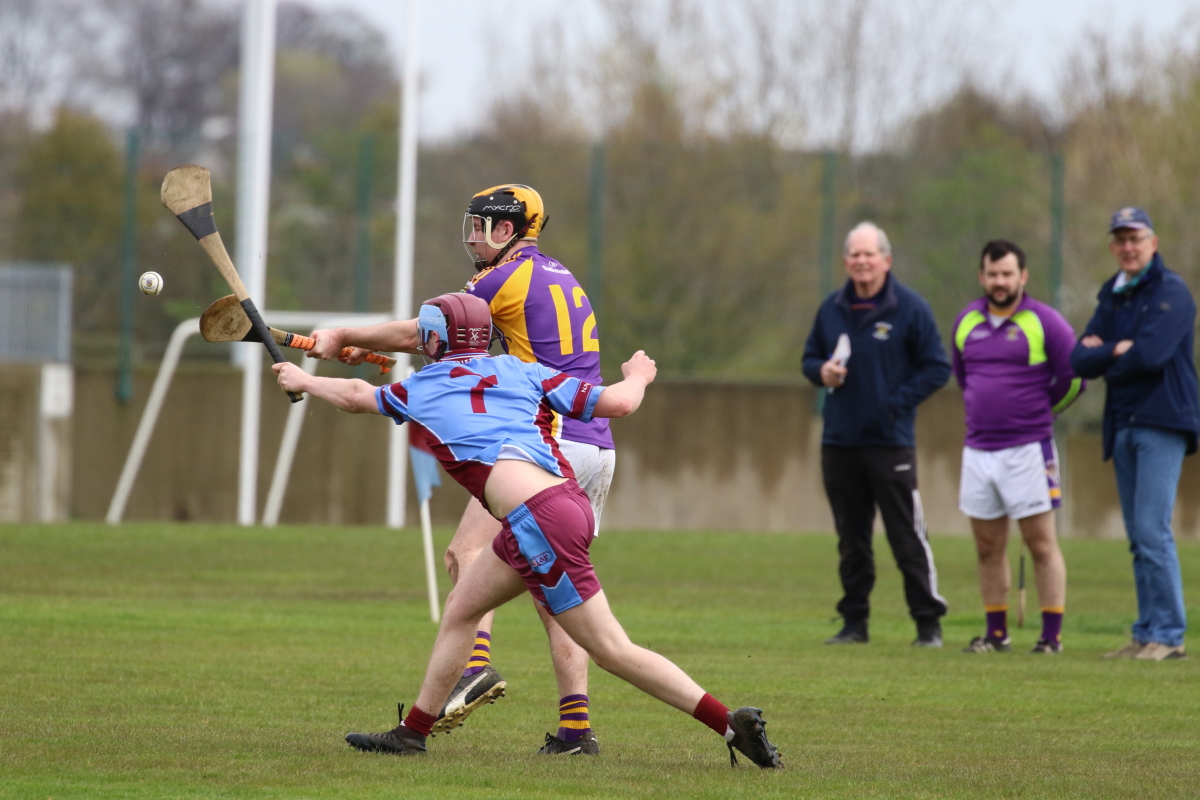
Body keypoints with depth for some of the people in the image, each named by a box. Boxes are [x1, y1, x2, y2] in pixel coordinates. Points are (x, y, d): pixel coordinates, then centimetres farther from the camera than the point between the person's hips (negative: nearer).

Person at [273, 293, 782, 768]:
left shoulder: (419, 390, 13)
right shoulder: (522, 371, 18)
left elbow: (354, 396, 33)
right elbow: (617, 403, 12)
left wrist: (305, 381, 53)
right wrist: (638, 377, 35)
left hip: (540, 521, -7)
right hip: (569, 502, 7)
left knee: (613, 651, -4)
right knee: (461, 607, 21)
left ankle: (731, 723, -9)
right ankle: (412, 732, 28)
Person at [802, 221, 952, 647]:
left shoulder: (910, 308, -4)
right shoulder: (832, 308, 10)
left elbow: (936, 369, -3)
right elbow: (810, 357, 20)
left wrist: (897, 401, -12)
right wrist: (822, 372, -3)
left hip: (891, 441, -5)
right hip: (839, 441, 5)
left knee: (907, 536, -5)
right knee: (851, 539, 9)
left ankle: (928, 623, 0)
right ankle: (854, 622, 16)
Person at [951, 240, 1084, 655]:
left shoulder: (1043, 321, -6)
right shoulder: (968, 322, 10)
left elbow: (1074, 377, -2)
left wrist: (1039, 410, 8)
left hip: (1027, 449, -5)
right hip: (978, 449, 5)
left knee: (1041, 543, -3)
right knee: (988, 547, 9)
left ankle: (1052, 634, -1)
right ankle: (996, 633, 17)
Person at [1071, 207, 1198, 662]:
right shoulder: (1111, 298, 17)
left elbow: (1150, 355, -19)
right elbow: (1081, 361, 8)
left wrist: (1104, 355, -1)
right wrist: (1119, 350, -10)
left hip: (1162, 423, -8)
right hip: (1123, 428, 8)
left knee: (1153, 531, -13)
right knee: (1139, 538, 8)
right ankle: (1146, 635, 10)